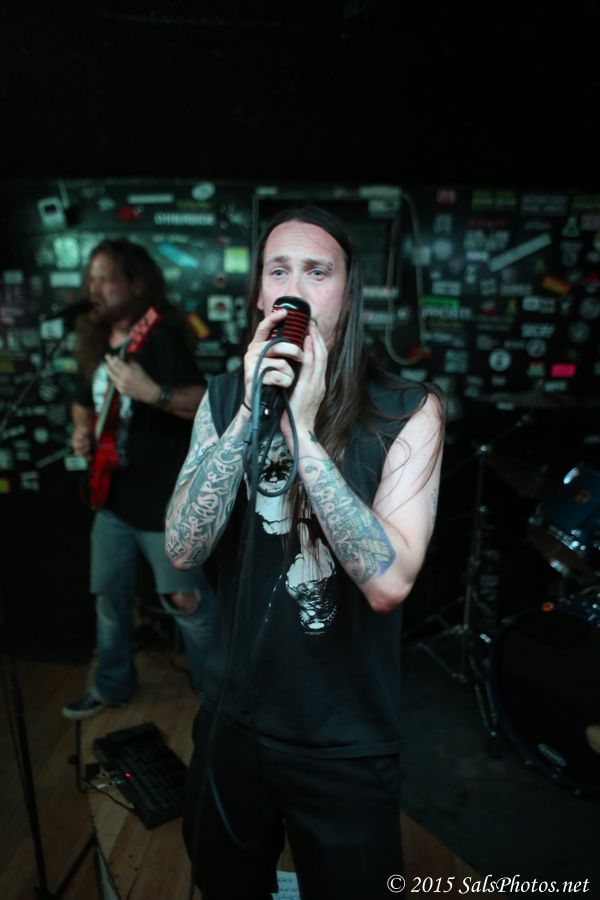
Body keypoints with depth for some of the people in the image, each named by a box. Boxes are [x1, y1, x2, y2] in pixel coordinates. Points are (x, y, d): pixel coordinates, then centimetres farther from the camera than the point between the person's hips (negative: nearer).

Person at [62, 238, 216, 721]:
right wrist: (82, 431, 7)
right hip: (113, 497, 8)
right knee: (109, 595, 19)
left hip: (165, 500, -8)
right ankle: (112, 685, 40)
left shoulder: (161, 336, -14)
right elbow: (85, 402, 27)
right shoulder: (96, 342, 10)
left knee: (188, 602, 2)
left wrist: (152, 392, -38)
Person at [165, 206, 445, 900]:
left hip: (347, 743, -3)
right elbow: (184, 549, -14)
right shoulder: (225, 397, -5)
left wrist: (303, 432, -30)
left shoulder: (407, 412, -15)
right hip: (231, 719, 4)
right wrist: (251, 414, -25)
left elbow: (388, 582, -25)